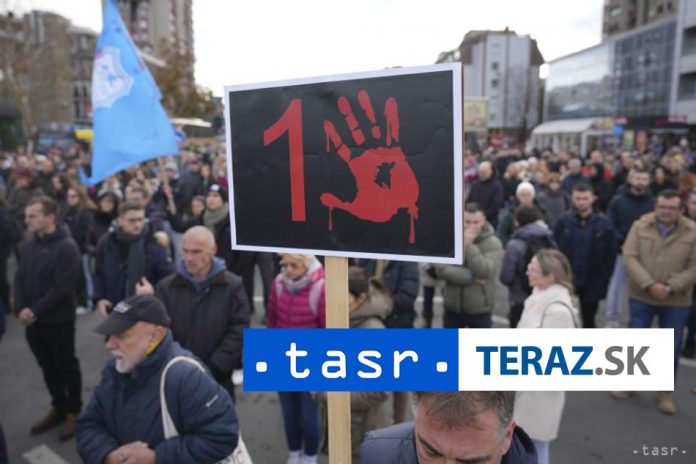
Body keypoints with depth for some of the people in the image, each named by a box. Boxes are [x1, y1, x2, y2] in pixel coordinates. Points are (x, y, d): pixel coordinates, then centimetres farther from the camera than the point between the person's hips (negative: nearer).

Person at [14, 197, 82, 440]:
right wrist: (21, 309, -7)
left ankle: (73, 411, 24)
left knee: (66, 366, 8)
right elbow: (19, 280, 8)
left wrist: (35, 311, -17)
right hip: (33, 321, 6)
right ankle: (59, 408, 34)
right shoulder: (27, 246, 7)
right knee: (48, 367, 17)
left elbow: (62, 287, -19)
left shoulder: (66, 247, -14)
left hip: (58, 320, -6)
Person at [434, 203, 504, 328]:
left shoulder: (493, 244, -10)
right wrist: (471, 277, -22)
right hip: (453, 308, 2)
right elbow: (441, 269, -16)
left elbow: (485, 272, -23)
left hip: (480, 310, -2)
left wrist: (469, 245, -25)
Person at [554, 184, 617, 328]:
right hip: (567, 282, 1)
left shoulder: (604, 223, -6)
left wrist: (604, 280, -7)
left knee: (588, 320, 14)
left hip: (592, 283, 0)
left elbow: (610, 255, -3)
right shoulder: (564, 221, -4)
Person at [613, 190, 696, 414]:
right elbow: (630, 257, -10)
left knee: (671, 347, 9)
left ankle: (666, 392, 27)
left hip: (677, 301, 0)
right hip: (641, 297, 0)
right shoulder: (640, 226, -4)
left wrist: (670, 287, -19)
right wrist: (649, 284, -20)